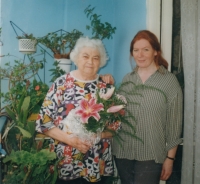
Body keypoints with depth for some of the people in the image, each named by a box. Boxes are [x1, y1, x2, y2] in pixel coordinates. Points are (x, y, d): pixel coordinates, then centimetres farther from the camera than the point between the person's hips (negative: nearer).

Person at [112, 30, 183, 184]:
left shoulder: (170, 80, -5)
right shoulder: (127, 79, 8)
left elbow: (174, 123, -6)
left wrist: (170, 158, -6)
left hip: (151, 155, -4)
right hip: (123, 152, 4)